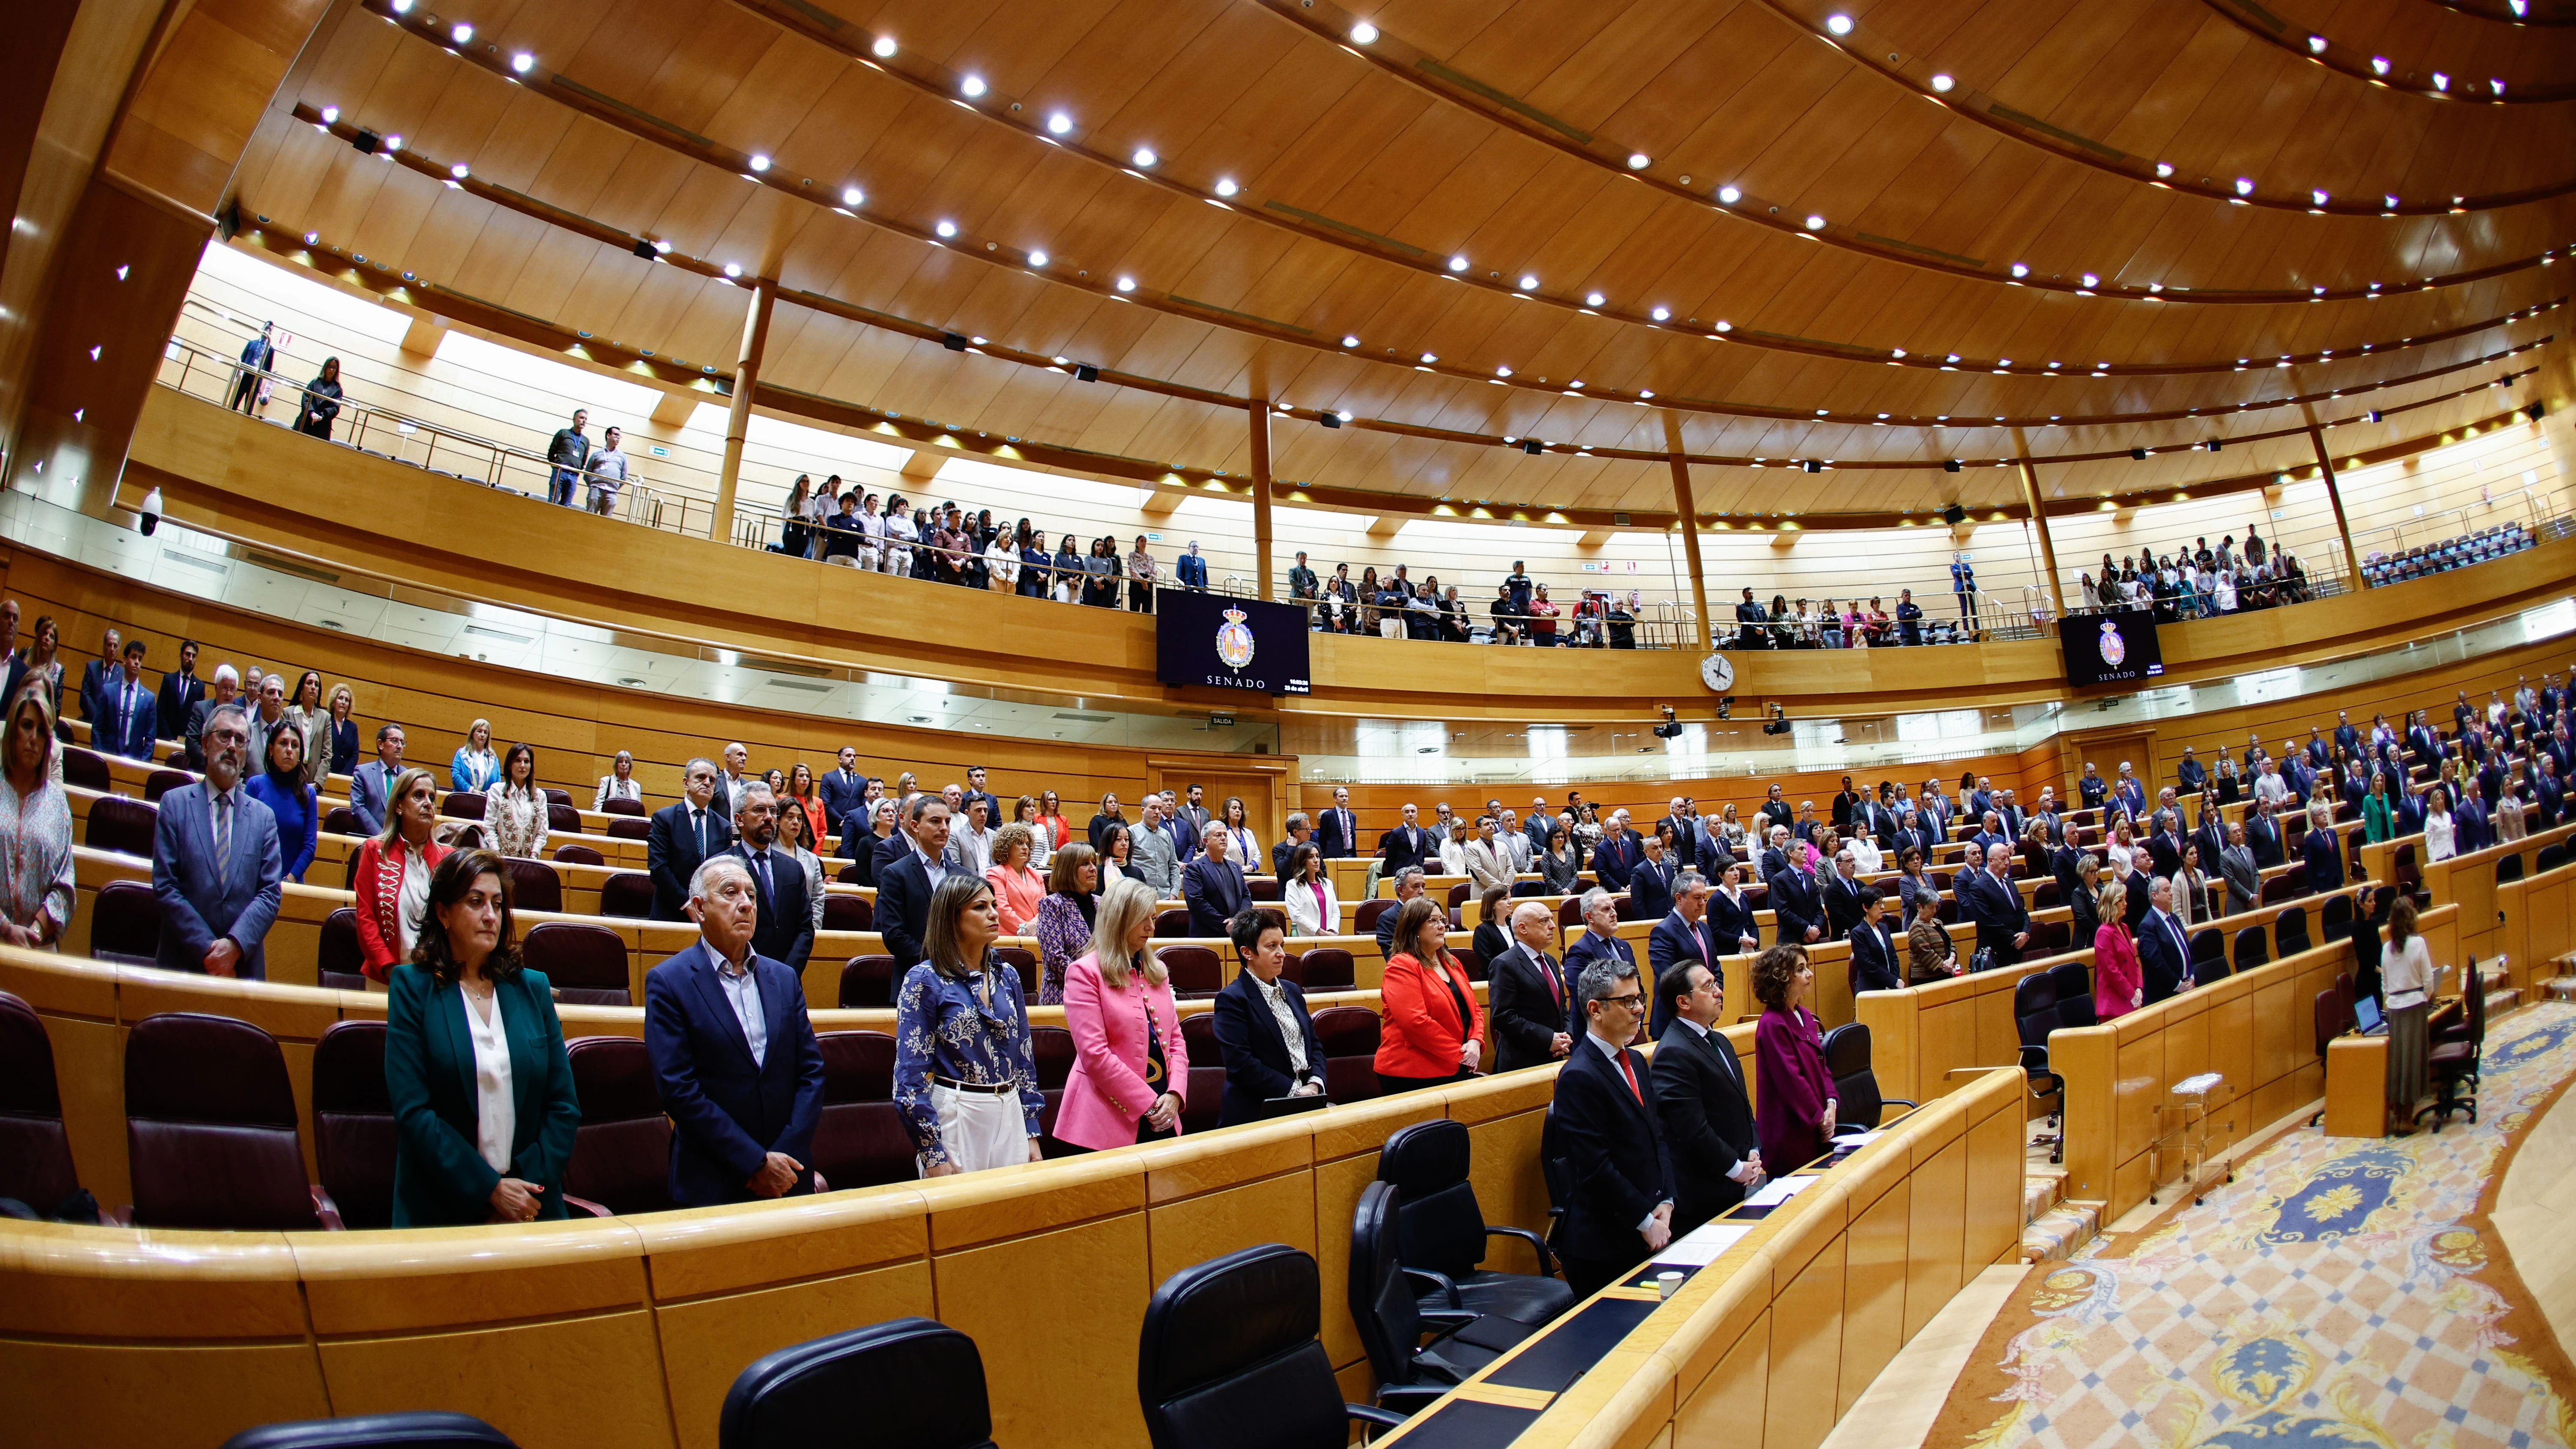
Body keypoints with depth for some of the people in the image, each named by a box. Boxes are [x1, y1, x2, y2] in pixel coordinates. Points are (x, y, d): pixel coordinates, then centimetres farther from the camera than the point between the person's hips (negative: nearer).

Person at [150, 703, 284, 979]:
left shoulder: (264, 817, 8)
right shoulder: (175, 803, 4)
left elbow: (271, 893, 0)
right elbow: (165, 886, -4)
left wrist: (235, 945, -15)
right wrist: (206, 949, -13)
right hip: (182, 963, -1)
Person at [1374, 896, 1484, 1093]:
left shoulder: (1452, 963, 15)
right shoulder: (1401, 966, -11)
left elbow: (1474, 1009, 16)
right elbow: (1415, 1022, -20)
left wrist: (1476, 1042, -4)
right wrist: (1459, 1053, -17)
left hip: (1458, 1069, 7)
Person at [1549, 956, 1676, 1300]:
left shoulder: (1635, 1062, 10)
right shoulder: (1579, 1078, -19)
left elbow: (1658, 1136, 14)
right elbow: (1595, 1169, -20)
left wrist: (1666, 1202, 1)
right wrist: (1646, 1222, -13)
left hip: (1648, 1236, 8)